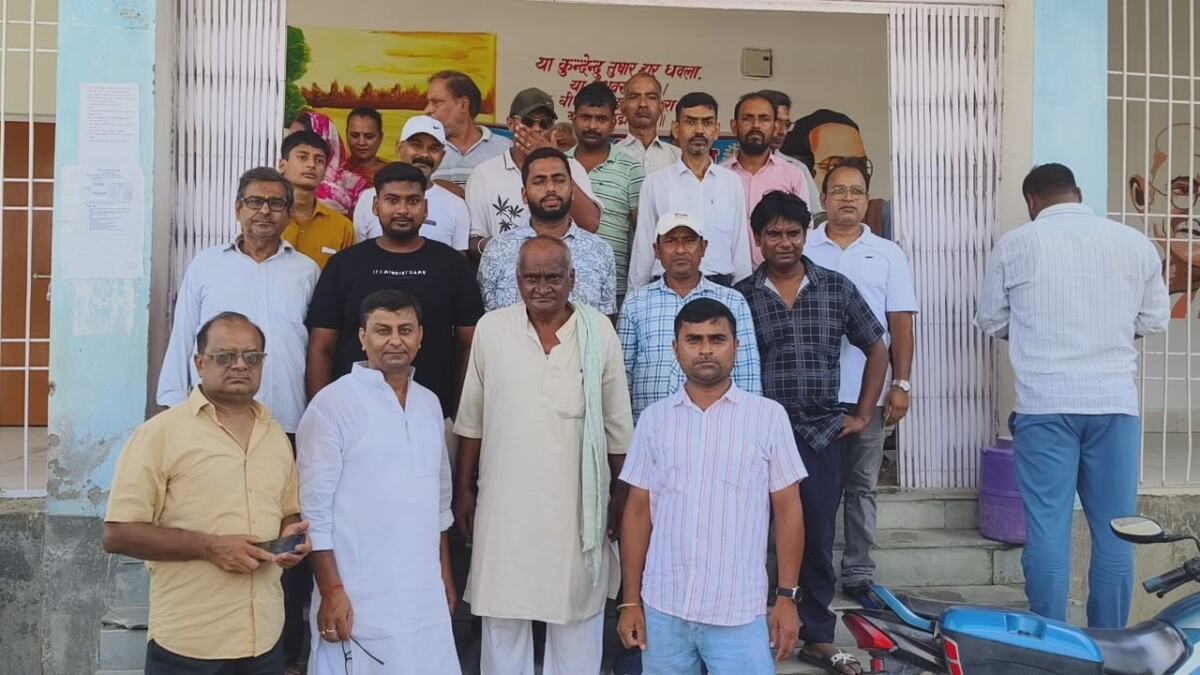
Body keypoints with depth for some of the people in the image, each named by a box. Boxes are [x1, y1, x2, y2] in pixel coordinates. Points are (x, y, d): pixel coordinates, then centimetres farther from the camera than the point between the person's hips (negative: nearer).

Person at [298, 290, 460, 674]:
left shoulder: (430, 404, 10)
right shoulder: (332, 404, -9)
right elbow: (314, 507, -10)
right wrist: (331, 590, -13)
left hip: (425, 594, 5)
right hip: (359, 597, -5)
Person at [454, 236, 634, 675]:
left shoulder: (599, 332, -4)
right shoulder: (491, 329, -2)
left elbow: (617, 425, 1)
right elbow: (472, 420, 5)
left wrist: (621, 497, 3)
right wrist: (463, 490, 5)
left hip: (577, 503, -1)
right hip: (505, 500, 1)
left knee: (576, 618, 10)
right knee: (502, 615, 13)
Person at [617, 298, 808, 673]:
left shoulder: (769, 416, -3)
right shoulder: (654, 419, 3)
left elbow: (787, 509, 1)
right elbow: (638, 511, 5)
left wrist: (787, 596, -2)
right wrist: (630, 601, 4)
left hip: (739, 614, -2)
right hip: (662, 609, 2)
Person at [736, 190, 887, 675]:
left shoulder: (837, 288, 4)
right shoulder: (740, 296, -1)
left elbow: (876, 349, 12)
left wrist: (862, 415, 8)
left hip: (822, 433, 2)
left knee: (817, 540, 10)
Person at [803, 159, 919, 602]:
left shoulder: (887, 254, 8)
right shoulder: (802, 250, 6)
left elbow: (900, 324, 5)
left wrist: (901, 384, -3)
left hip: (867, 392, 1)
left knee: (861, 485, 9)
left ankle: (858, 573, 19)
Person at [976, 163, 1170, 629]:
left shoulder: (1015, 245, -1)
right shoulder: (1134, 242, 4)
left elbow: (991, 322, 7)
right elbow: (1156, 320, 12)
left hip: (1044, 404, -2)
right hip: (1115, 402, 2)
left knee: (1048, 530, 2)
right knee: (1114, 532, 10)